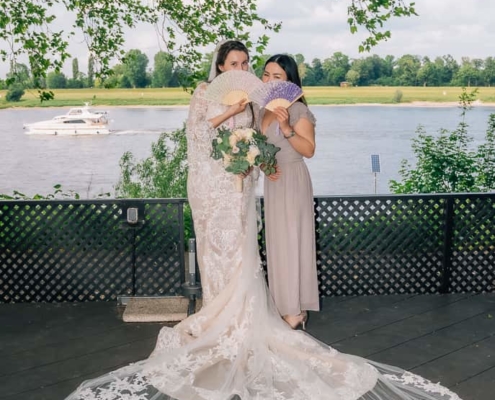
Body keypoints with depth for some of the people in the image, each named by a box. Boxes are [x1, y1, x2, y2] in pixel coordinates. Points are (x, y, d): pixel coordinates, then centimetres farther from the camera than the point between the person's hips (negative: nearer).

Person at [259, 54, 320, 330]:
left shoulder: (298, 109, -12)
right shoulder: (263, 108, 10)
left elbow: (309, 150, -16)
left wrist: (287, 128, -28)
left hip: (293, 181, -8)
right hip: (272, 181, 8)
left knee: (290, 241, -4)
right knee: (278, 242, 10)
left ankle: (295, 312, 6)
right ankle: (290, 306, 21)